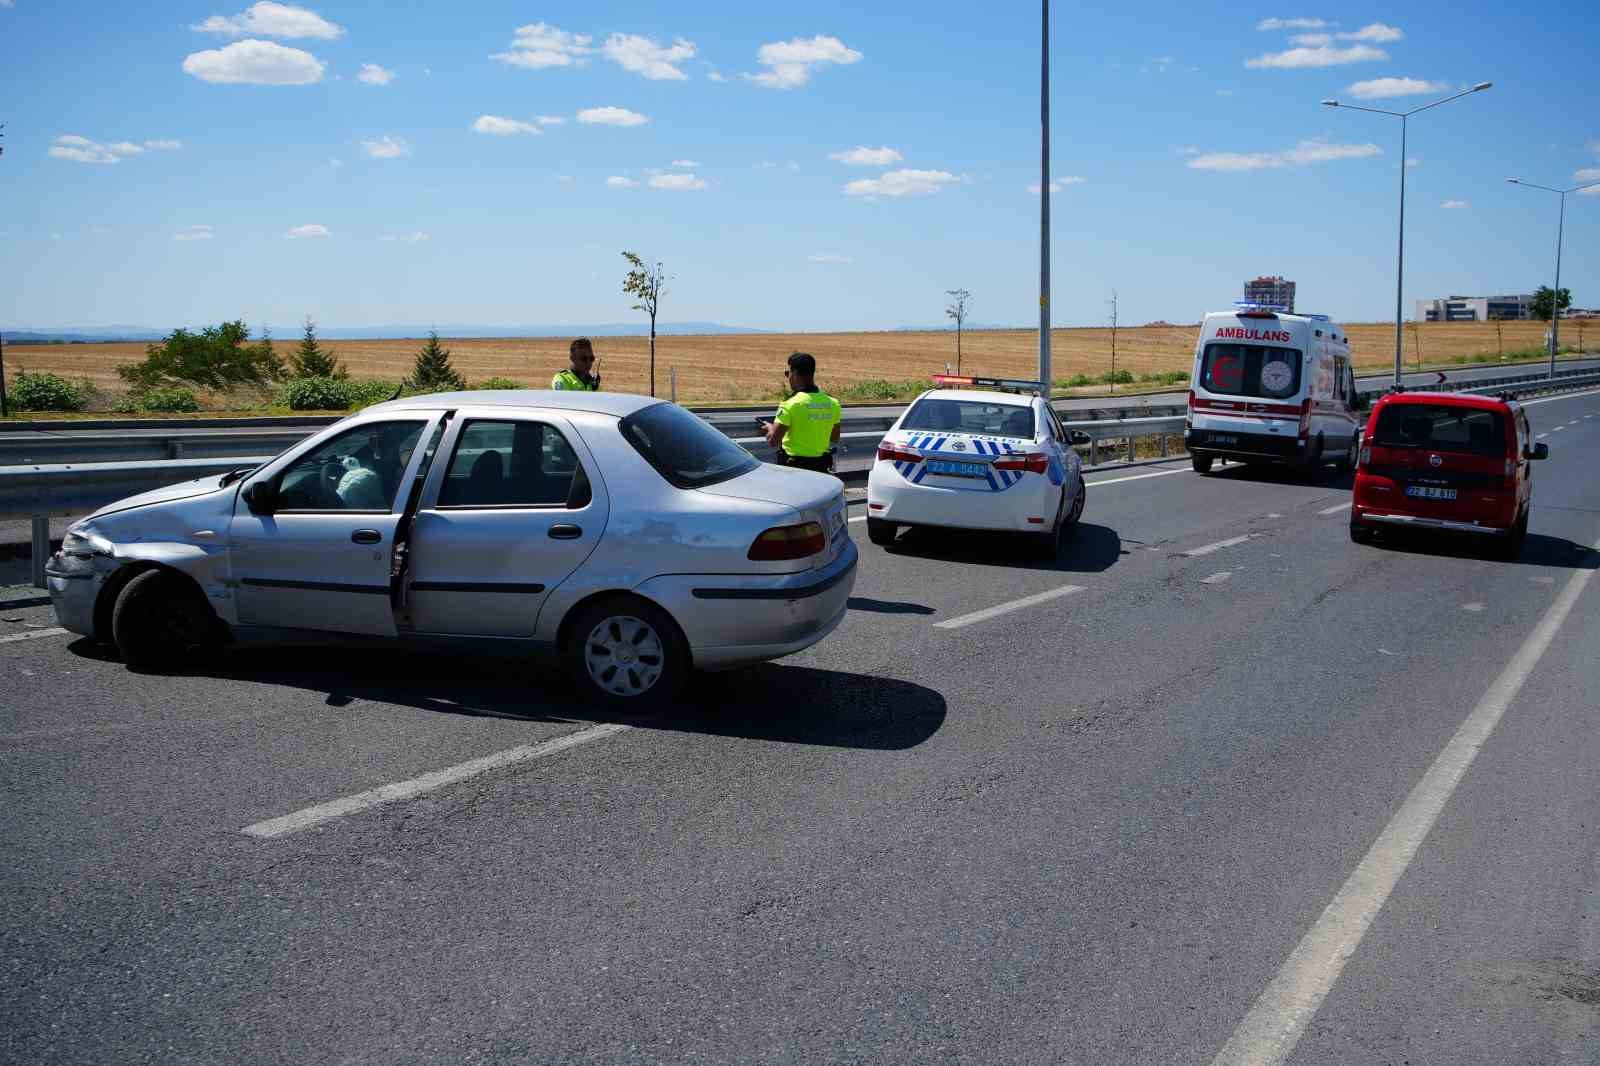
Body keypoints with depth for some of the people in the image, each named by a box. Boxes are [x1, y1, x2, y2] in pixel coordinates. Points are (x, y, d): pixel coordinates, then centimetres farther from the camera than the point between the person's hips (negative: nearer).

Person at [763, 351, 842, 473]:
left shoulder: (790, 405, -17)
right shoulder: (832, 404, 1)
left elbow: (773, 441, -17)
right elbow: (835, 439, 12)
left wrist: (770, 427, 3)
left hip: (794, 467, -6)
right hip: (821, 467, 6)